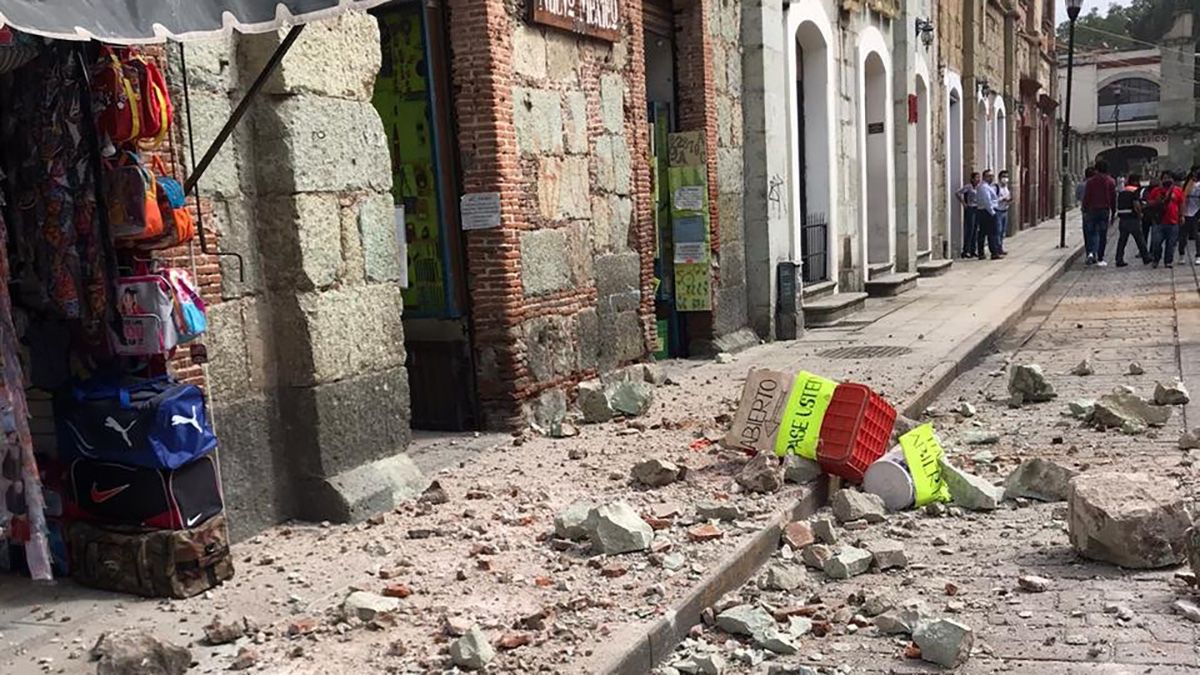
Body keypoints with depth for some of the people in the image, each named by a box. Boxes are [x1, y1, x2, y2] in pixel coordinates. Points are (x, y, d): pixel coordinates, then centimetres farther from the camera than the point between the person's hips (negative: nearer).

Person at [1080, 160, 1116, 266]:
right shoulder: (1111, 181, 1)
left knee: (1091, 233, 9)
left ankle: (1091, 252, -13)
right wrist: (1113, 211, 10)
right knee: (1102, 235, 4)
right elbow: (1113, 198, 3)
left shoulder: (1090, 181, -1)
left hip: (1092, 210, 0)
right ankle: (1099, 259, 4)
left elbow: (1086, 197, -1)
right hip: (1105, 210, 0)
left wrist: (1085, 210, 5)